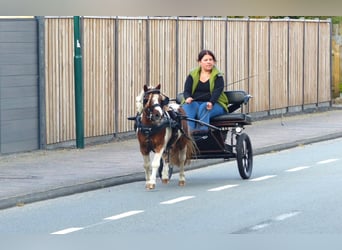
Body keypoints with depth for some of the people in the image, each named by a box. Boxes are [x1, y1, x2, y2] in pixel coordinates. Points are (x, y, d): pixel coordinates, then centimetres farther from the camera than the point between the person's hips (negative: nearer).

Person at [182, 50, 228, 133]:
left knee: (203, 108, -35)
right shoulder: (192, 75, 13)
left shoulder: (217, 76, 6)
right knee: (187, 107, -31)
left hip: (214, 104, -2)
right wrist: (188, 98, -22)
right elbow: (186, 90, 4)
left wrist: (211, 102, -31)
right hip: (195, 102, 2)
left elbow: (217, 91, -10)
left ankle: (203, 129, -53)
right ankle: (188, 130, -52)